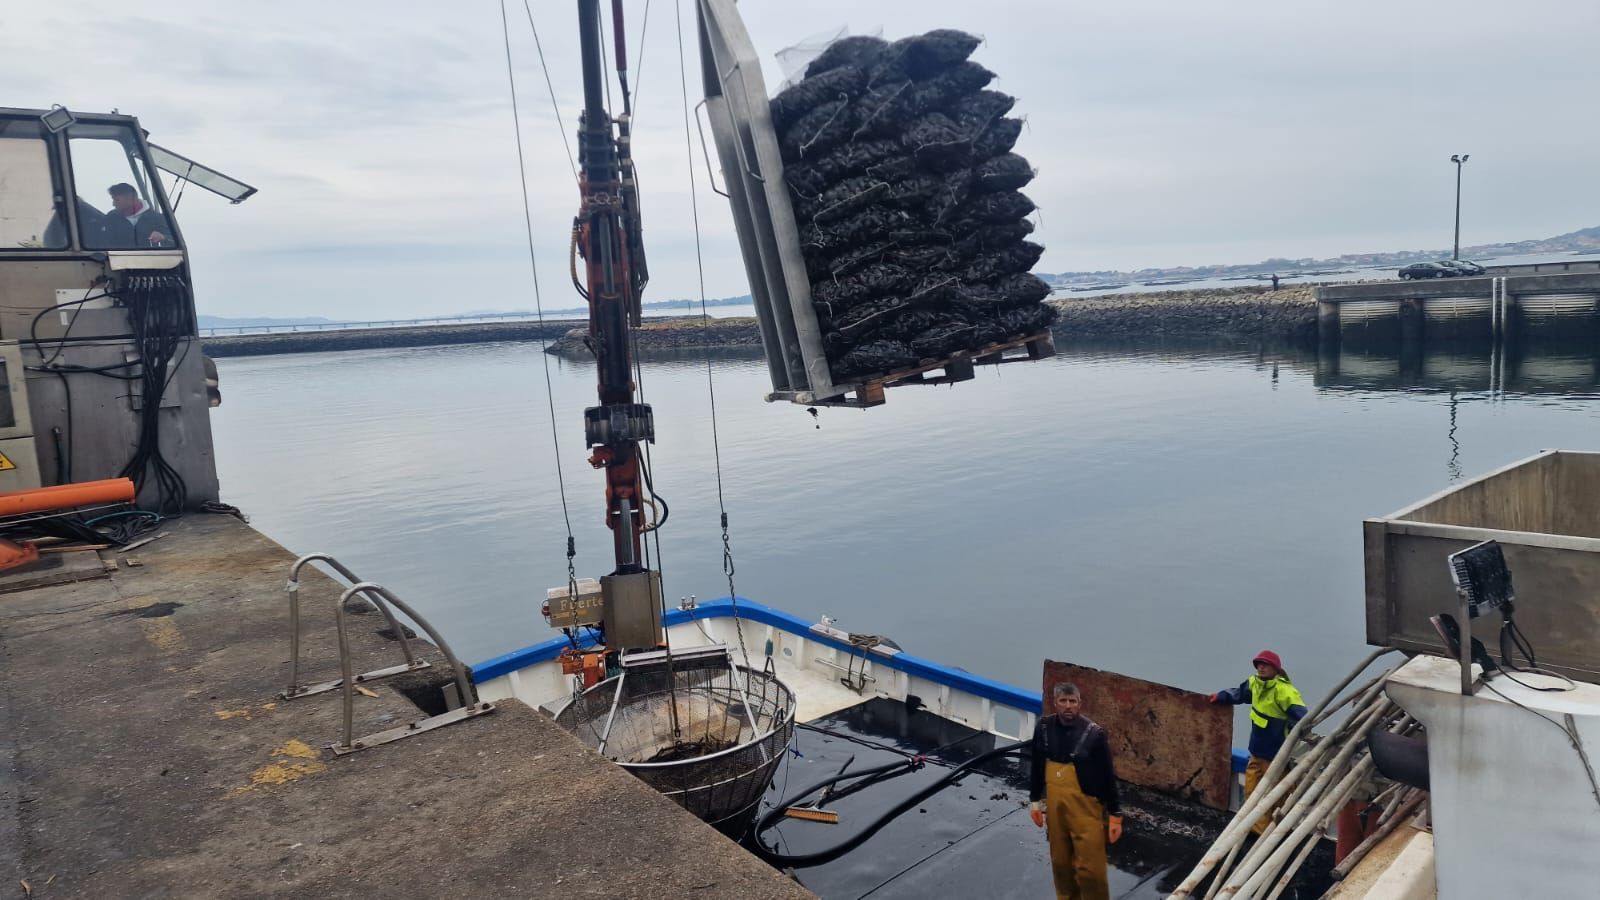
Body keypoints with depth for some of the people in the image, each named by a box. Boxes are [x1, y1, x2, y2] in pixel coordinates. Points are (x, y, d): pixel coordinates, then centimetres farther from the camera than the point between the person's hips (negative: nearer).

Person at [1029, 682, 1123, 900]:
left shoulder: (1094, 733, -15)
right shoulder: (1044, 728, -3)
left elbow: (1107, 777, -8)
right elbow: (1036, 768, 9)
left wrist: (1115, 814, -5)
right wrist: (1034, 801, 12)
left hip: (1085, 809, -4)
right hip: (1055, 806, 4)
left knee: (1090, 868, -1)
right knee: (1061, 863, 16)